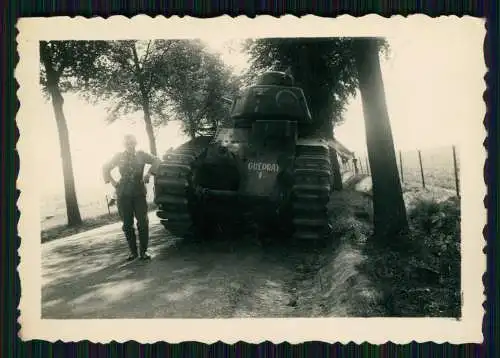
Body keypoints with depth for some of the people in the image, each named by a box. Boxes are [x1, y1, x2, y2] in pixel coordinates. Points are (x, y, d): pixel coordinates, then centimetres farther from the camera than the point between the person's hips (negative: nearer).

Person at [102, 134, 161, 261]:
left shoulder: (141, 155, 6)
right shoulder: (119, 156, 8)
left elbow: (156, 161, 13)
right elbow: (106, 168, 19)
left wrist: (149, 173, 1)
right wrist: (112, 182, 8)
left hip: (139, 193, -1)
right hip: (123, 194, 1)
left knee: (143, 222, -6)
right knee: (127, 224, 3)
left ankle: (143, 251, 2)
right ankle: (133, 252, 12)